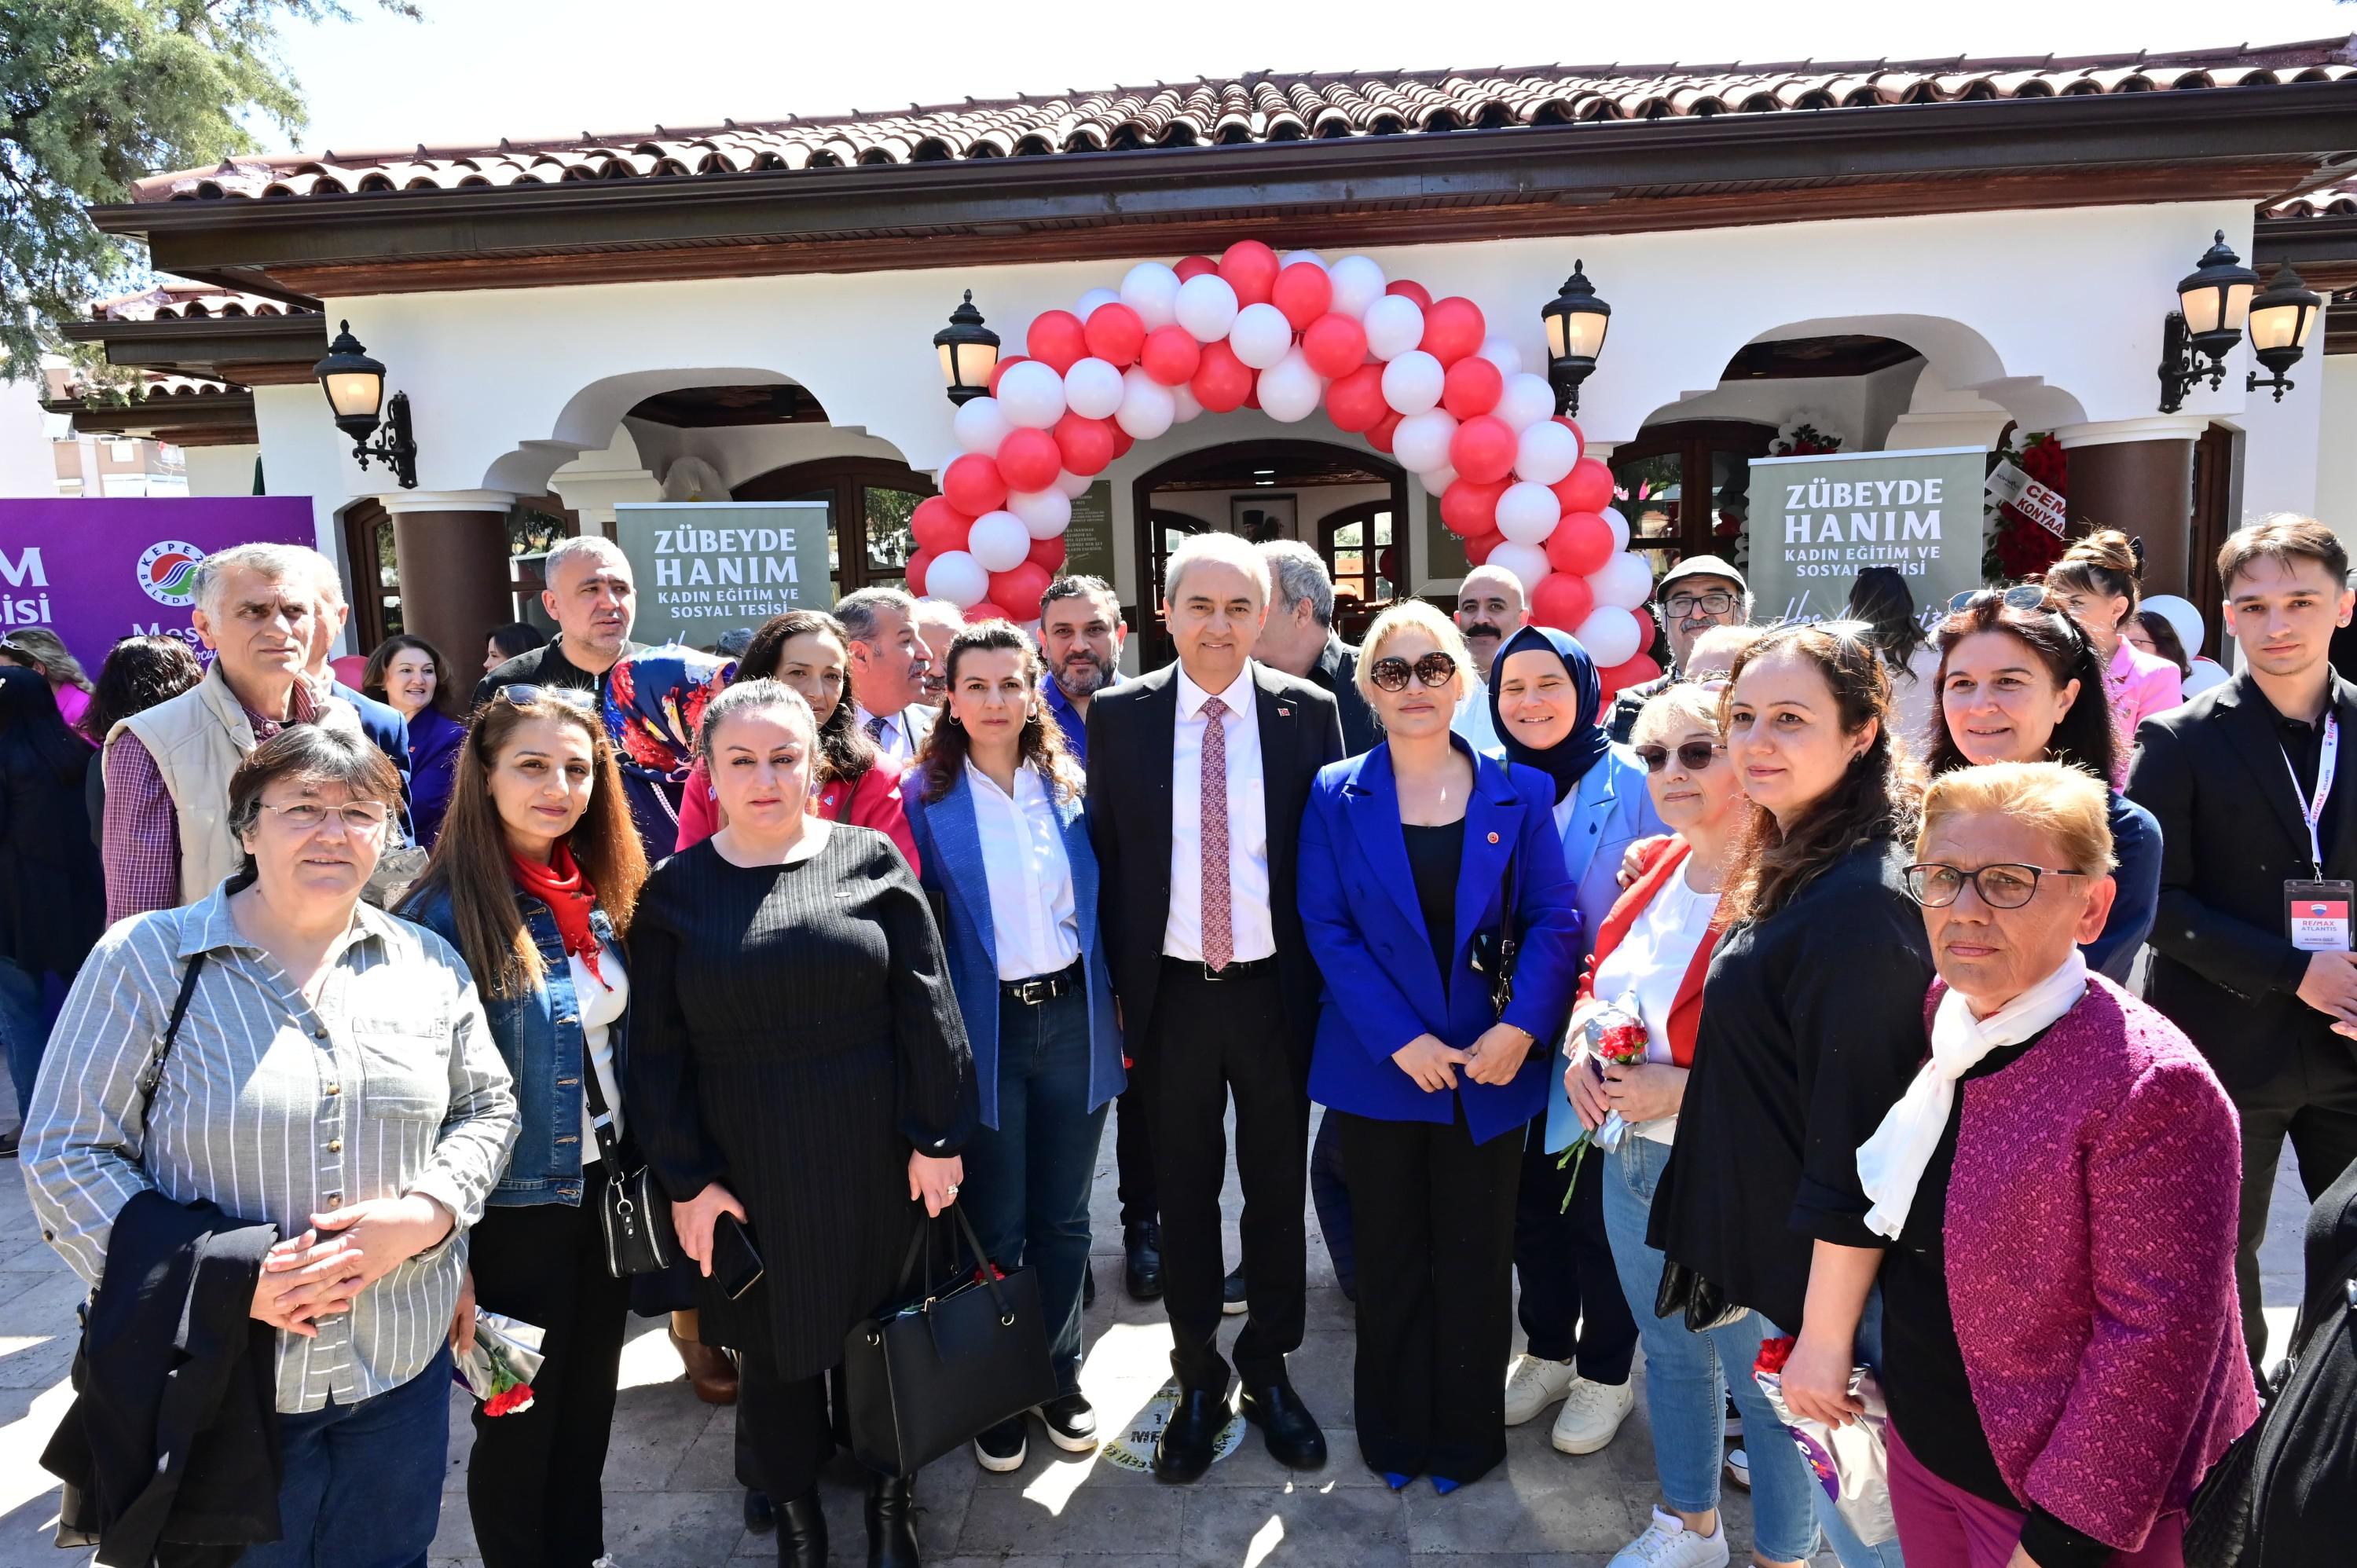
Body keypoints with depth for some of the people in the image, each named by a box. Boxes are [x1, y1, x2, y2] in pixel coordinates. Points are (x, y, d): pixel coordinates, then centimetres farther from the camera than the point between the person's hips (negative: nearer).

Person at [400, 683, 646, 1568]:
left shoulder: (603, 898, 0)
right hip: (515, 1212, -6)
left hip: (606, 1191, 6)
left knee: (590, 1404, 20)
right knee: (520, 1419, 13)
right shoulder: (445, 914, -19)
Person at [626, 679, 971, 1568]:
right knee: (774, 1346, 13)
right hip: (746, 1169, 1)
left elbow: (925, 1006, -4)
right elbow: (657, 1052, -1)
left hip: (875, 1158, 0)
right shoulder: (675, 891, -2)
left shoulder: (870, 861, -3)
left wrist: (936, 1136, -6)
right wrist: (685, 1179, -4)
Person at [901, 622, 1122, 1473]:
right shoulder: (927, 796, -6)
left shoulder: (1069, 783, 3)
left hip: (1074, 1018, 3)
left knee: (1063, 1217, 14)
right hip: (984, 1028, -2)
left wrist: (1119, 1009, 4)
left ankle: (1059, 1374, 34)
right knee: (996, 1225, 10)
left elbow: (1102, 901, 8)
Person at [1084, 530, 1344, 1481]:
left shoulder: (1307, 713, -3)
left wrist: (1329, 983, -2)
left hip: (1275, 990, 0)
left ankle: (1269, 1369, 35)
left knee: (1278, 1188, 14)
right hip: (1171, 993, 0)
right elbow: (1107, 858, 1)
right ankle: (1198, 1380, 33)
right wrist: (1121, 982, -1)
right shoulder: (1119, 716, -2)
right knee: (1183, 1192, 13)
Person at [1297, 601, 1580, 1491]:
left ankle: (1468, 1434, 34)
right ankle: (1395, 1434, 33)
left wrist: (1523, 1026, -17)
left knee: (1476, 1258, 14)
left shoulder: (1519, 793, 0)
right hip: (1376, 1067, 0)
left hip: (1489, 1066, 1)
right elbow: (1325, 926, -8)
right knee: (1389, 1257, 13)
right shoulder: (1336, 795, -2)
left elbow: (1553, 920, -3)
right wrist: (1400, 1039, -16)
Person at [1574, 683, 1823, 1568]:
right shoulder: (1656, 870, 4)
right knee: (1670, 1353, 25)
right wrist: (1584, 1051, -3)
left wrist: (1682, 1087, -26)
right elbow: (1600, 983, 16)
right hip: (1633, 1159, 8)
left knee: (1762, 1382, 10)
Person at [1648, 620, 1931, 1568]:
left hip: (1836, 1279, -9)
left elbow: (1857, 1145, -24)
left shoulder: (1859, 902, -24)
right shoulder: (1791, 867, 7)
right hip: (1779, 1252, 9)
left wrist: (1826, 1335, -20)